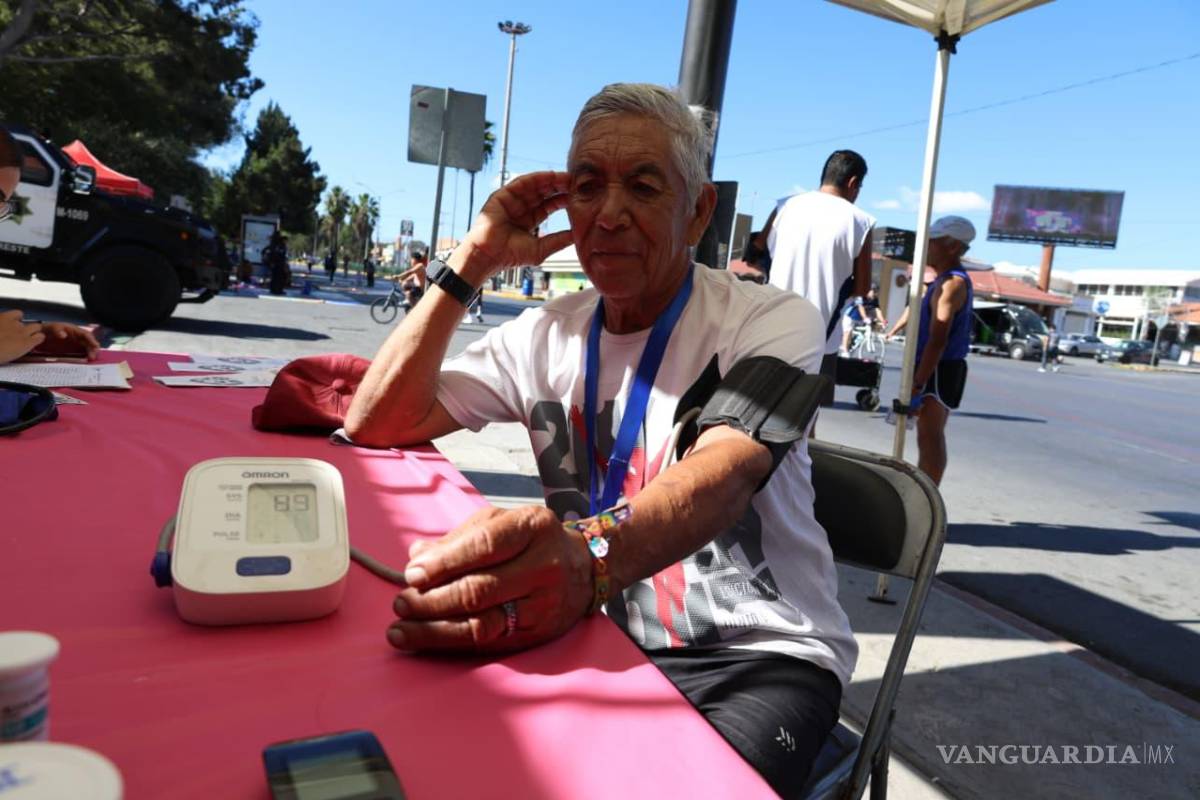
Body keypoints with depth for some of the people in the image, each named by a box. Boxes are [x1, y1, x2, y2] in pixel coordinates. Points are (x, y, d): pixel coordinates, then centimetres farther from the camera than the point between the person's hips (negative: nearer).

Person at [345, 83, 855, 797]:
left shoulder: (775, 323, -11)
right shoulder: (548, 334, 2)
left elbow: (723, 476, -31)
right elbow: (376, 425, -3)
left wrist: (587, 558, -52)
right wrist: (474, 262, -10)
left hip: (764, 656, -3)